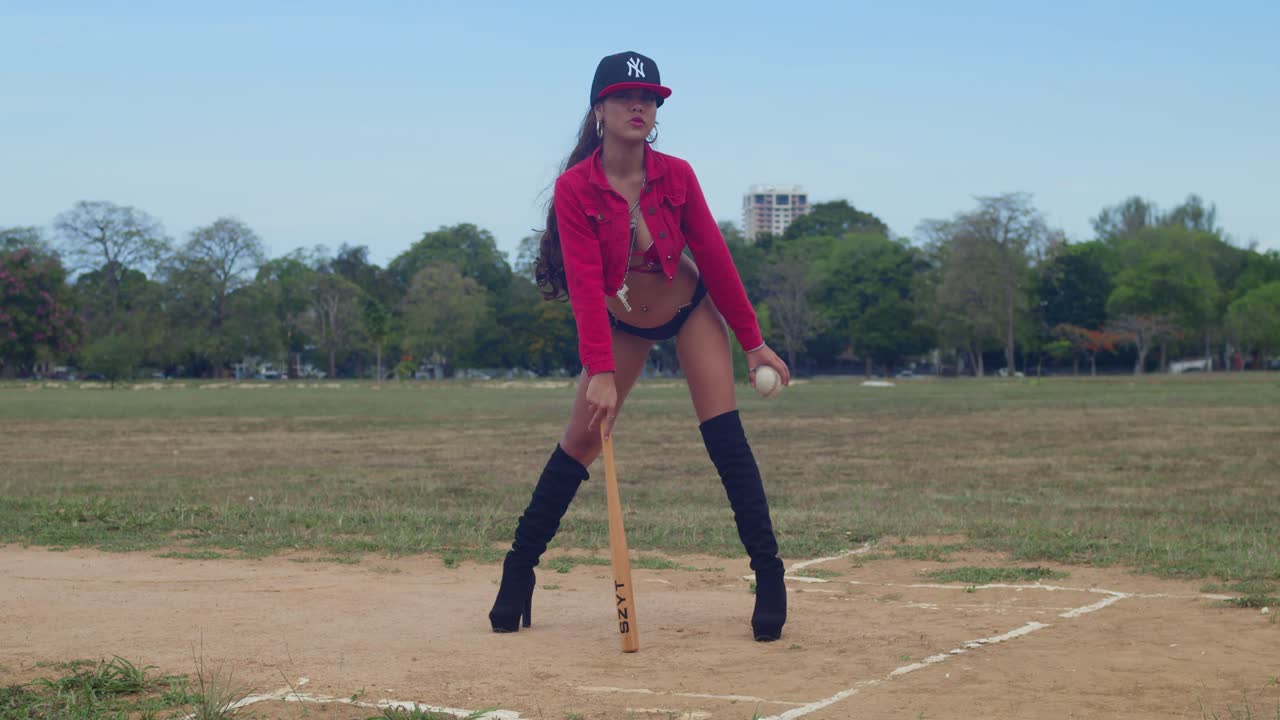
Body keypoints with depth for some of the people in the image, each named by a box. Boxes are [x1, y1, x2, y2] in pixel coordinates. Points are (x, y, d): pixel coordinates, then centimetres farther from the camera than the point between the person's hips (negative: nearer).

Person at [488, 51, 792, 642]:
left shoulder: (676, 176, -16)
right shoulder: (574, 188, -21)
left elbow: (714, 258, -8)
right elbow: (585, 284, -27)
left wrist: (753, 342, -6)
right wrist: (600, 372, -35)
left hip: (691, 310, 0)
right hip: (620, 322, 0)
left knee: (725, 437, -13)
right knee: (580, 443, -1)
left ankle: (769, 577, -9)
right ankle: (517, 573, 11)